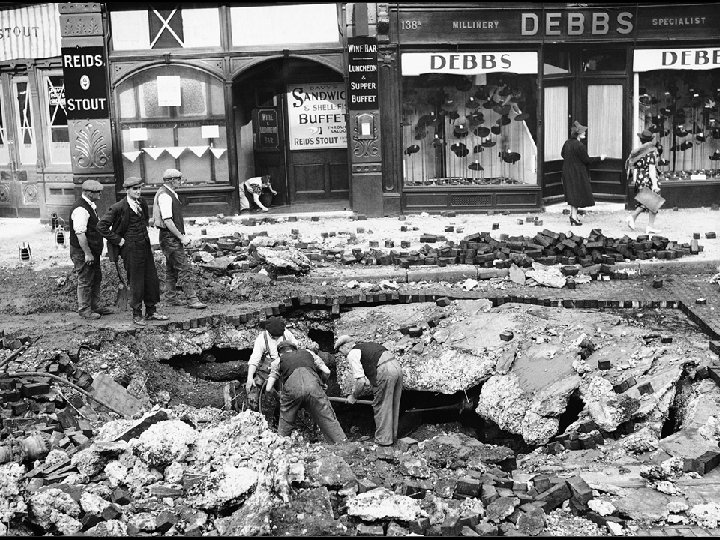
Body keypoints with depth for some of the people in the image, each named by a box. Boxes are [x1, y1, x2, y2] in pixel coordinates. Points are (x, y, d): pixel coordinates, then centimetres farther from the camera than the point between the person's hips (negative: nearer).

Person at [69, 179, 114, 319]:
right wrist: (87, 253, -24)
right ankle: (84, 309, 12)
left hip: (93, 251, 10)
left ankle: (95, 306, 29)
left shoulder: (90, 206, 11)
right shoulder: (80, 209, -22)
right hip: (82, 252, -10)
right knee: (85, 281, 0)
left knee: (96, 278, 17)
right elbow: (80, 233, -26)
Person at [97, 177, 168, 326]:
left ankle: (151, 312, 21)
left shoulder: (142, 203, 8)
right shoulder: (119, 207, -13)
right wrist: (118, 240, -12)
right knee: (136, 282, 0)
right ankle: (137, 315, 12)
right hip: (131, 248, -7)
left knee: (152, 279, 9)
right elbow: (102, 225, -13)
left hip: (145, 245, 7)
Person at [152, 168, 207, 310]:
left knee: (172, 269, 15)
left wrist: (182, 235, 16)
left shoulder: (170, 194, 15)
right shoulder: (164, 196, -17)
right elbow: (167, 221, -23)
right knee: (184, 267, -11)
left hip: (174, 237, 11)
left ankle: (171, 298, 24)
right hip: (170, 238, -11)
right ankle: (192, 299, -12)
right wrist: (181, 237, -20)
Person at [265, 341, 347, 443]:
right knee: (328, 420, 6)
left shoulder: (278, 361, 31)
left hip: (291, 388, 0)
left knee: (285, 423, 20)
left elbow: (268, 389, 23)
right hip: (312, 385, 0)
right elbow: (327, 372, 28)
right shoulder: (308, 352, 35)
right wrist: (321, 383, 47)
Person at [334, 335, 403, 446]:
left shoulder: (352, 354, 2)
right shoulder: (367, 345, 28)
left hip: (385, 373, -9)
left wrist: (353, 396, 10)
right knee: (393, 406, 18)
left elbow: (361, 381, -4)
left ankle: (383, 440, 10)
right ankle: (392, 437, 28)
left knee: (381, 407, 4)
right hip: (397, 367, 9)